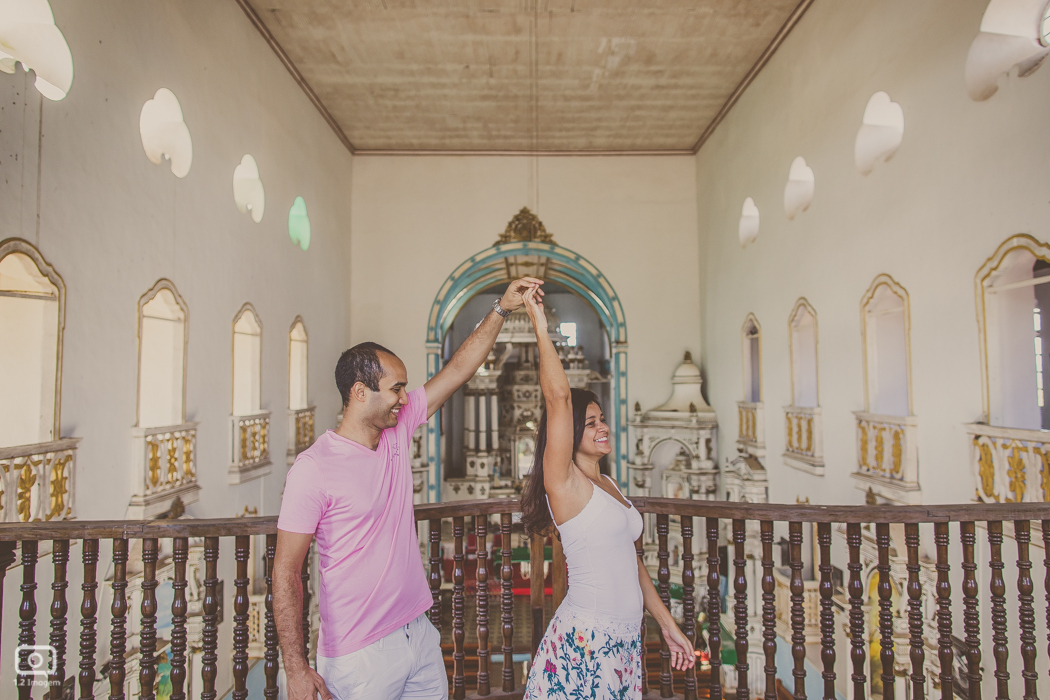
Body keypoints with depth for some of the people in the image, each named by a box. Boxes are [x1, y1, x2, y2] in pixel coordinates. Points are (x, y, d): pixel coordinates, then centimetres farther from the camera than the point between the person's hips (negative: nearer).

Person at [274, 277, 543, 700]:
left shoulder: (398, 430, -1)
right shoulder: (313, 469, -18)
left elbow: (457, 371, 1)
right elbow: (286, 574, -14)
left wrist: (501, 309, -2)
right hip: (358, 656, -6)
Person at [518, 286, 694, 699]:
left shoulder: (608, 486, 10)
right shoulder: (564, 482, -13)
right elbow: (558, 398, -26)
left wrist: (668, 626, 17)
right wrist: (541, 327, -23)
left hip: (626, 638, 7)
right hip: (585, 640, -7)